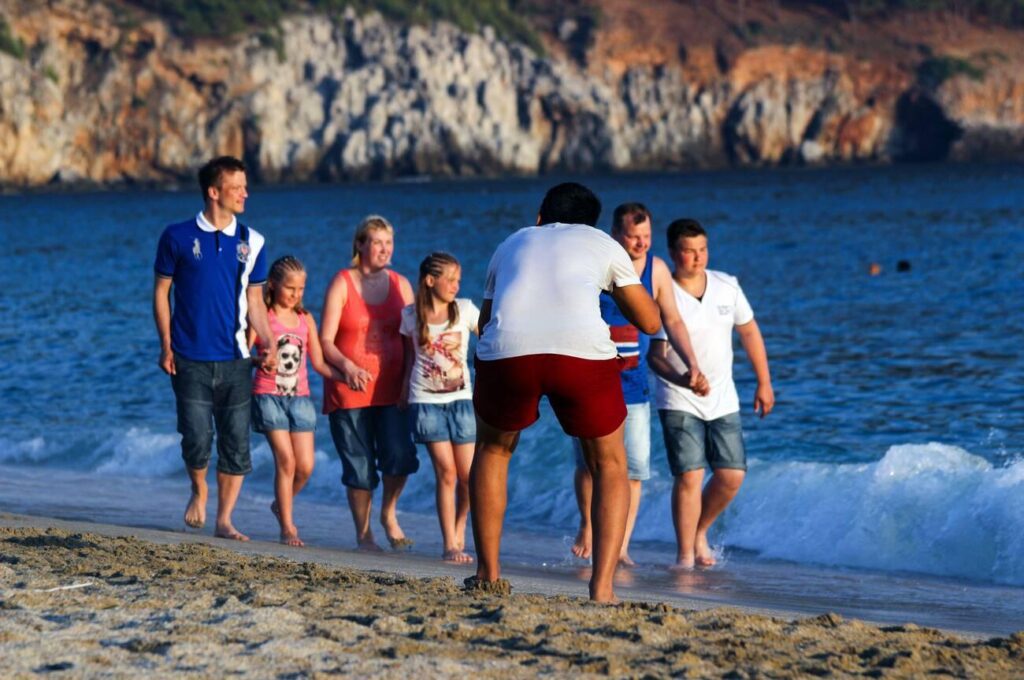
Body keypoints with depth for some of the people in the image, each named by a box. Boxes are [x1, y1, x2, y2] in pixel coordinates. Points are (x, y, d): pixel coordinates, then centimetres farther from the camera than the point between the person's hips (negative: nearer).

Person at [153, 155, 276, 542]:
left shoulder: (250, 242, 7)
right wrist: (166, 346, -3)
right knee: (197, 440, -9)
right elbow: (161, 292, 4)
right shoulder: (178, 237, -1)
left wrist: (270, 344, -6)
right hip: (191, 360, -3)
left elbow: (254, 300, 9)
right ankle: (199, 491, 22)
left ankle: (224, 521, 10)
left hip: (234, 360, 3)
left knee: (237, 444, 0)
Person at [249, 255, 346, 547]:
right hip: (269, 396, -4)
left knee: (305, 465, -1)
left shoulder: (306, 320, 11)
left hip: (299, 398, 4)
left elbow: (319, 363, 12)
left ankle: (281, 505, 27)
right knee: (286, 460, -11)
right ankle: (287, 526, -2)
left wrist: (347, 378, -1)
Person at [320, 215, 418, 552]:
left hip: (391, 388, 2)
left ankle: (389, 513, 12)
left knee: (399, 455, -14)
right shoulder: (342, 283, -1)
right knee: (360, 467, 0)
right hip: (349, 389, -2)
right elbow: (325, 340, -6)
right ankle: (364, 533, 17)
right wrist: (346, 366, -25)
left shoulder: (400, 285, 9)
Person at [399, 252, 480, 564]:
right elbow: (410, 356, 13)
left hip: (460, 400, 1)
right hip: (426, 401, -1)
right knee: (446, 472, -7)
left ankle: (459, 529, 20)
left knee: (468, 474, -4)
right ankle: (450, 545, -1)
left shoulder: (465, 310, 1)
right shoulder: (411, 316, 2)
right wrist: (403, 394, 12)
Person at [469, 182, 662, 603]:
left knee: (492, 450, 31)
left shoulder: (512, 243, 34)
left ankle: (488, 573, 29)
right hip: (583, 349, -1)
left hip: (506, 349, 2)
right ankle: (602, 585, 5)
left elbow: (485, 321, 42)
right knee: (610, 466, 21)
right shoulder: (602, 243, 28)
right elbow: (650, 322, 30)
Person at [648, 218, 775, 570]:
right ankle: (685, 555, -5)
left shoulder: (727, 286, -1)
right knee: (689, 476, -14)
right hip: (679, 401, -5)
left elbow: (749, 332, 12)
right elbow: (655, 355, -17)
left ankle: (700, 532, 26)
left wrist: (764, 383, 13)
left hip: (723, 400, 5)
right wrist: (680, 379, -36)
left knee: (731, 476, 2)